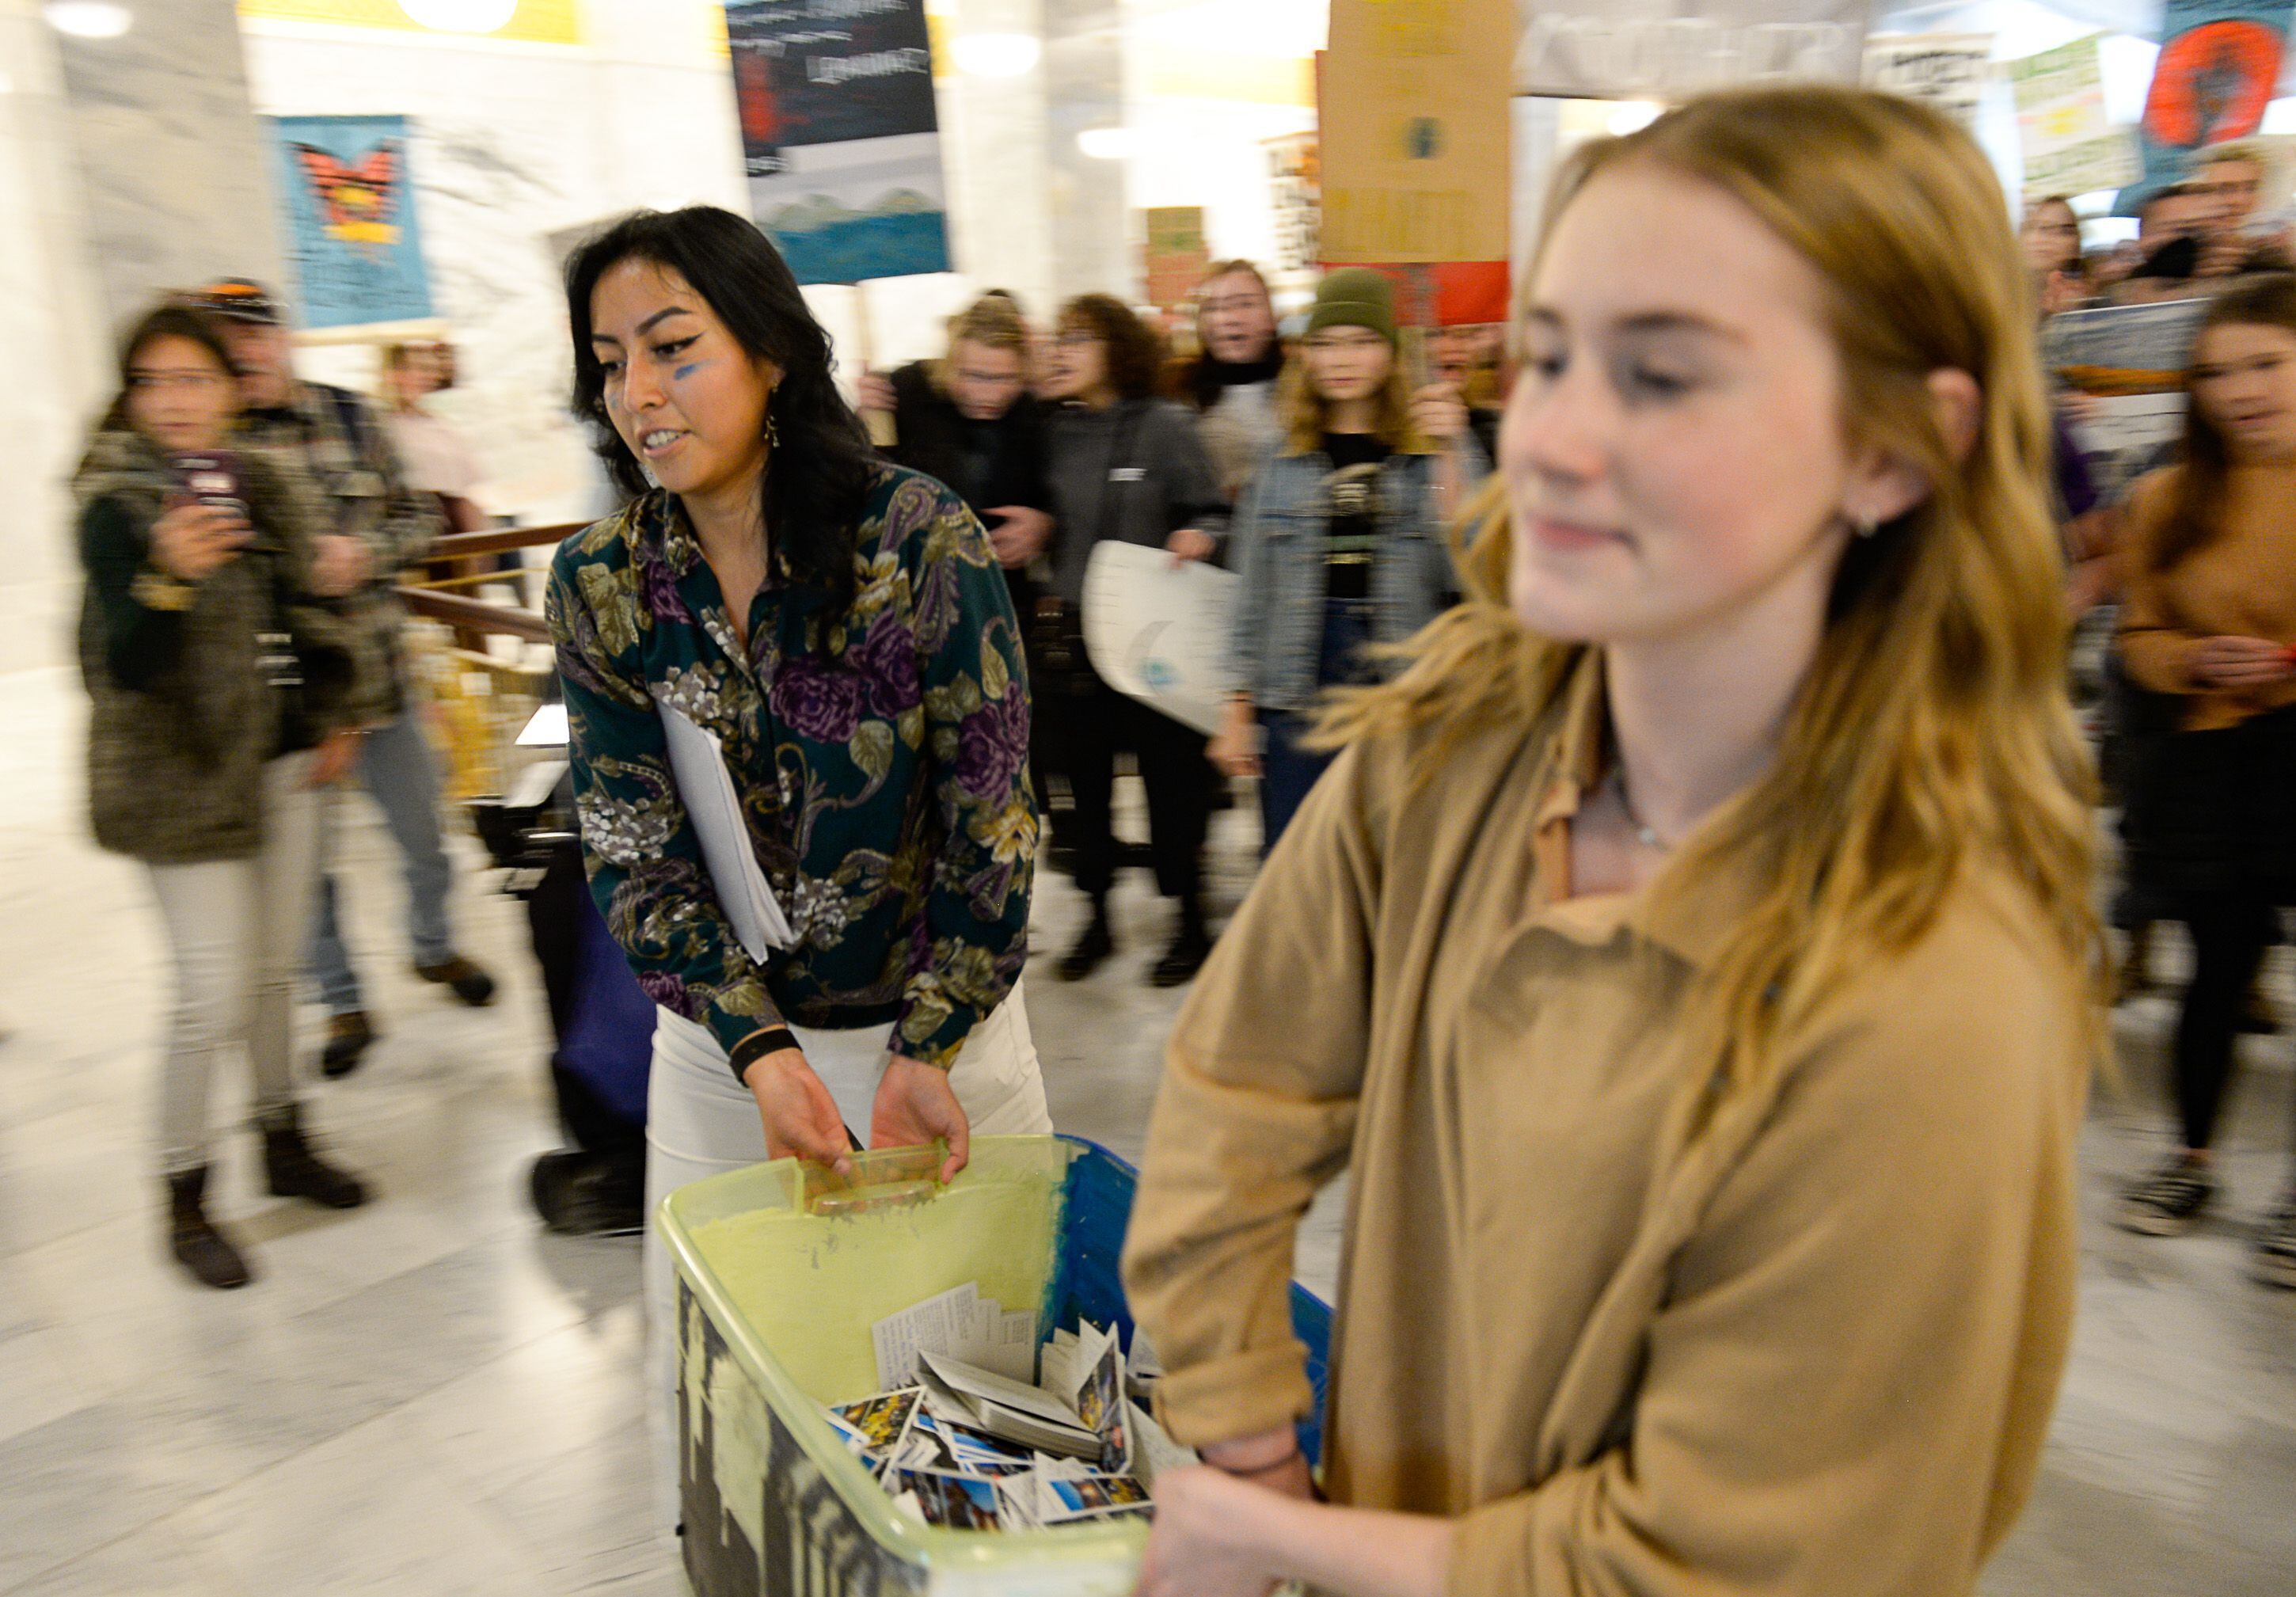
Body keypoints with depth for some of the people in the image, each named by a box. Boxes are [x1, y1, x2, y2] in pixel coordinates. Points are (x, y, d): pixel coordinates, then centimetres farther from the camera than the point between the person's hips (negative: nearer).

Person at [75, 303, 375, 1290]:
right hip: (186, 781, -6)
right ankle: (183, 1197, 11)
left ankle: (284, 1141, 32)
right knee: (214, 993, -6)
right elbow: (125, 667, -22)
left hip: (283, 767, 6)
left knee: (276, 968, 16)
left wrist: (328, 723, 15)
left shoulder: (264, 491, 7)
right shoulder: (116, 506, -12)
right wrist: (168, 574, -38)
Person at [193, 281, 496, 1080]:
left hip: (377, 675, 2)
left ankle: (434, 947, 42)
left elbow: (418, 517, 6)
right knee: (306, 861, 9)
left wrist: (362, 551, -13)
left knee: (423, 834, 16)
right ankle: (343, 1004, 27)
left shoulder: (348, 417, 2)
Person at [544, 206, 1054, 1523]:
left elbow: (993, 817, -14)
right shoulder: (598, 586, -7)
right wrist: (760, 1052, -19)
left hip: (945, 1017, -2)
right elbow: (637, 853, -7)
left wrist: (927, 1052, -15)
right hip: (721, 1043, 3)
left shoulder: (921, 539, -17)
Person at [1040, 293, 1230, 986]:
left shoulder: (1165, 426, -4)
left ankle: (1191, 920, 19)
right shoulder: (1055, 430, 6)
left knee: (1171, 775, 4)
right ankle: (1098, 916, 27)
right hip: (1073, 634, 4)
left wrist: (1200, 538, -21)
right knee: (1084, 778, 11)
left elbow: (1212, 512, -2)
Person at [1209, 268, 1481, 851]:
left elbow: (1464, 571, -9)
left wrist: (1450, 455, -15)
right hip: (1300, 691, 2)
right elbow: (1254, 594, 12)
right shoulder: (1283, 463, 9)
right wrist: (1239, 709, 8)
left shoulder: (1434, 452, 3)